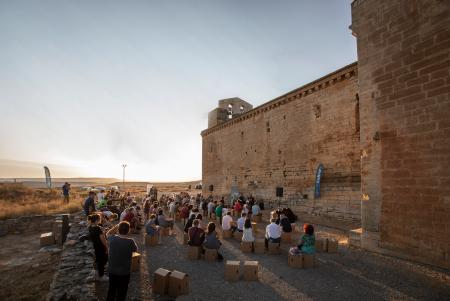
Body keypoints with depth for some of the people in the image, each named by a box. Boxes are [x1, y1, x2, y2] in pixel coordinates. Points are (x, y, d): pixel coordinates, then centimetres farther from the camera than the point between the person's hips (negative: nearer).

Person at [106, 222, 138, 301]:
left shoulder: (113, 238, -17)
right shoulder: (130, 242, -26)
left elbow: (107, 233, 9)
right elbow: (135, 250, -3)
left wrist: (116, 226, 2)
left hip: (112, 271, 4)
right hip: (124, 273, -3)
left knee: (111, 291, 26)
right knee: (121, 293, 16)